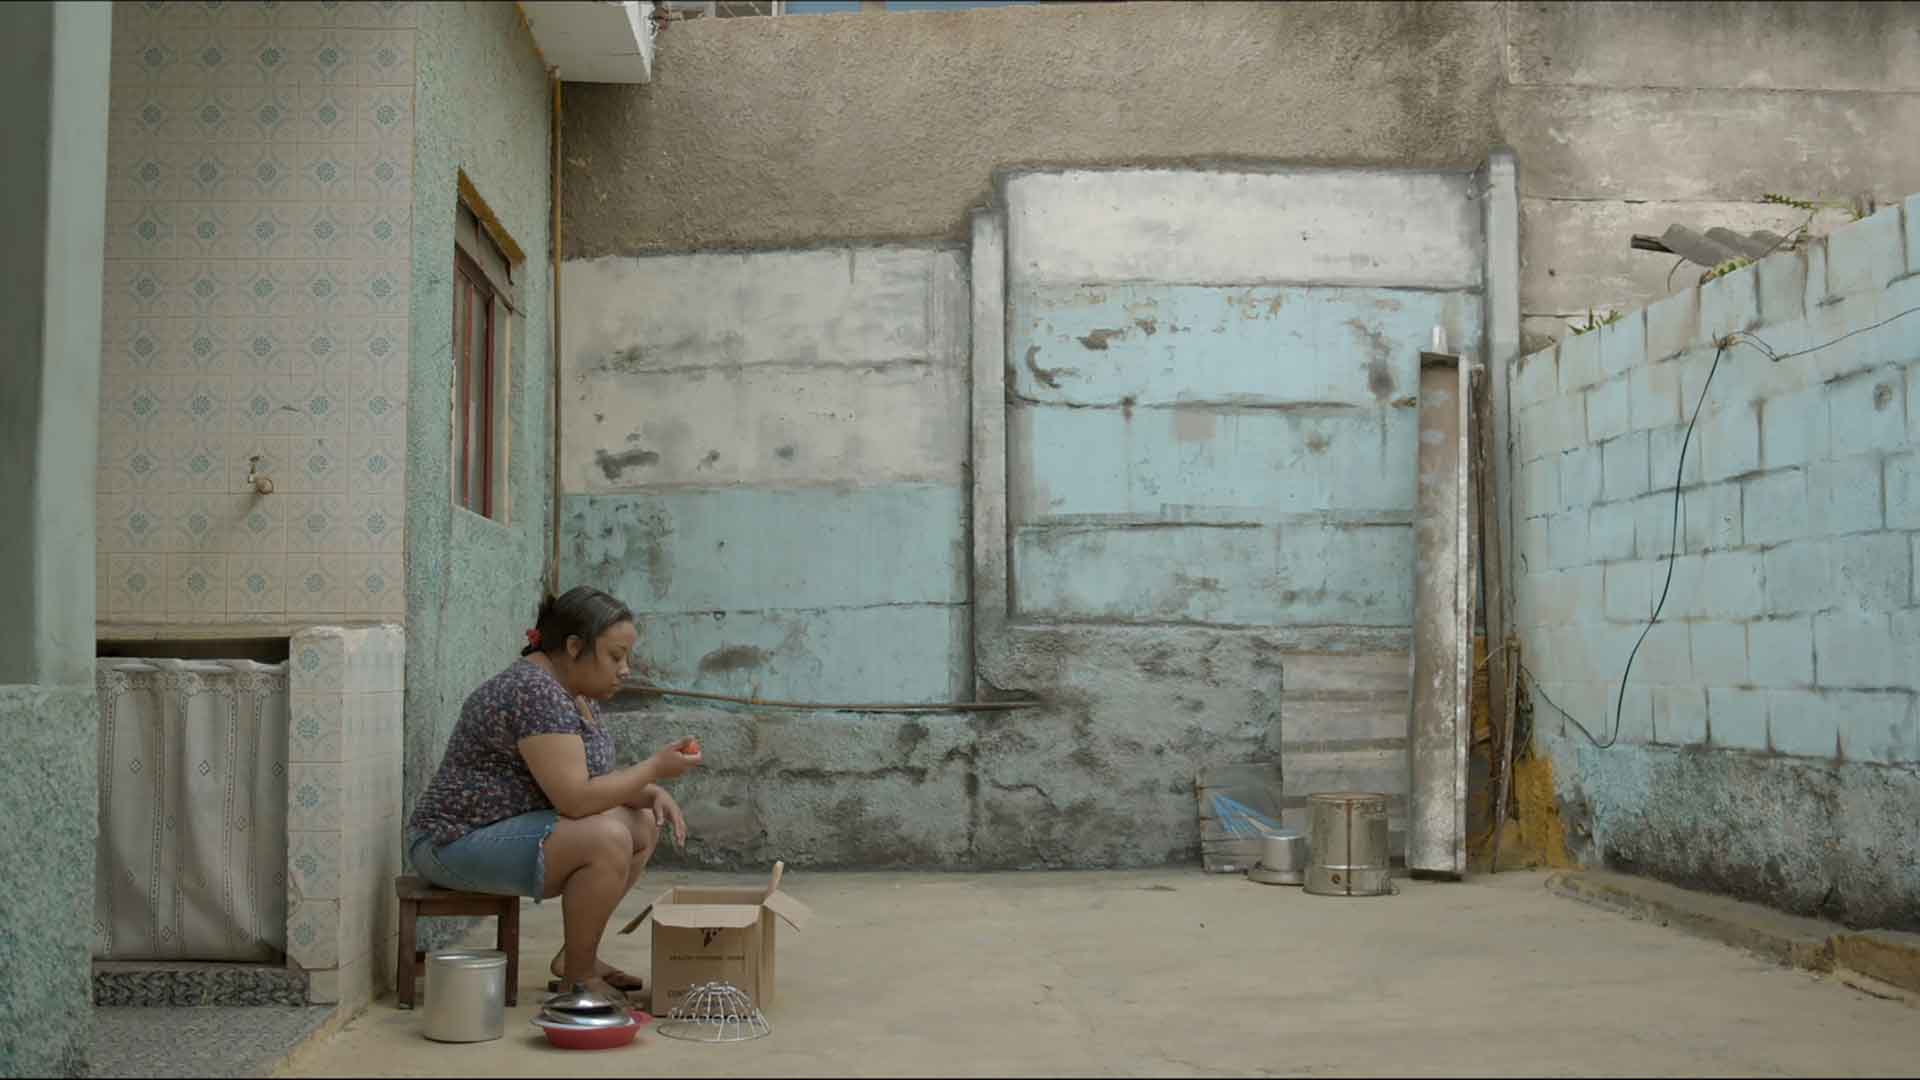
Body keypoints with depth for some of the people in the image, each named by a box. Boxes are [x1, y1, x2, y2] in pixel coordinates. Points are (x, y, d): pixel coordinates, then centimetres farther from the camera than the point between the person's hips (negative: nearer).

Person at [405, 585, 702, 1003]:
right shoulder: (534, 692, -23)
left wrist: (652, 793, -2)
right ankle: (577, 979, -12)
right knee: (608, 839, -27)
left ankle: (577, 954, 13)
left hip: (509, 832, 11)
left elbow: (594, 779, 16)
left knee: (644, 823, 10)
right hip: (458, 844, -11)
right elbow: (575, 799, -28)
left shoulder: (572, 692, 9)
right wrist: (654, 768, -18)